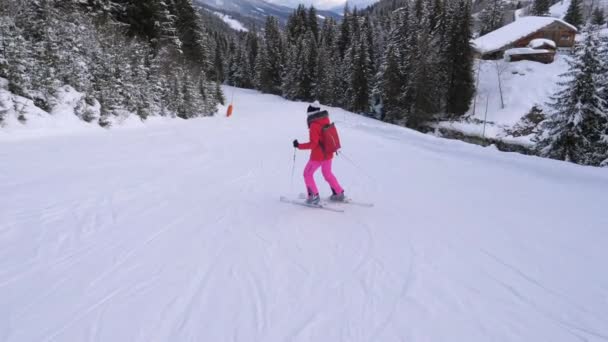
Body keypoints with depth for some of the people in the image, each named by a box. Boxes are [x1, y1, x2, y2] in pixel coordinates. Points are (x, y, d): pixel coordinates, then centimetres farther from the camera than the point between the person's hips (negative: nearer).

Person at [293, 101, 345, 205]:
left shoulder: (314, 126, -21)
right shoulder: (326, 121, 0)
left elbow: (313, 144, -25)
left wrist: (299, 146, -20)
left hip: (318, 156, -7)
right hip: (328, 153, 7)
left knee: (307, 174, 10)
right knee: (327, 173, 25)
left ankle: (314, 196, 9)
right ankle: (339, 193, 29)